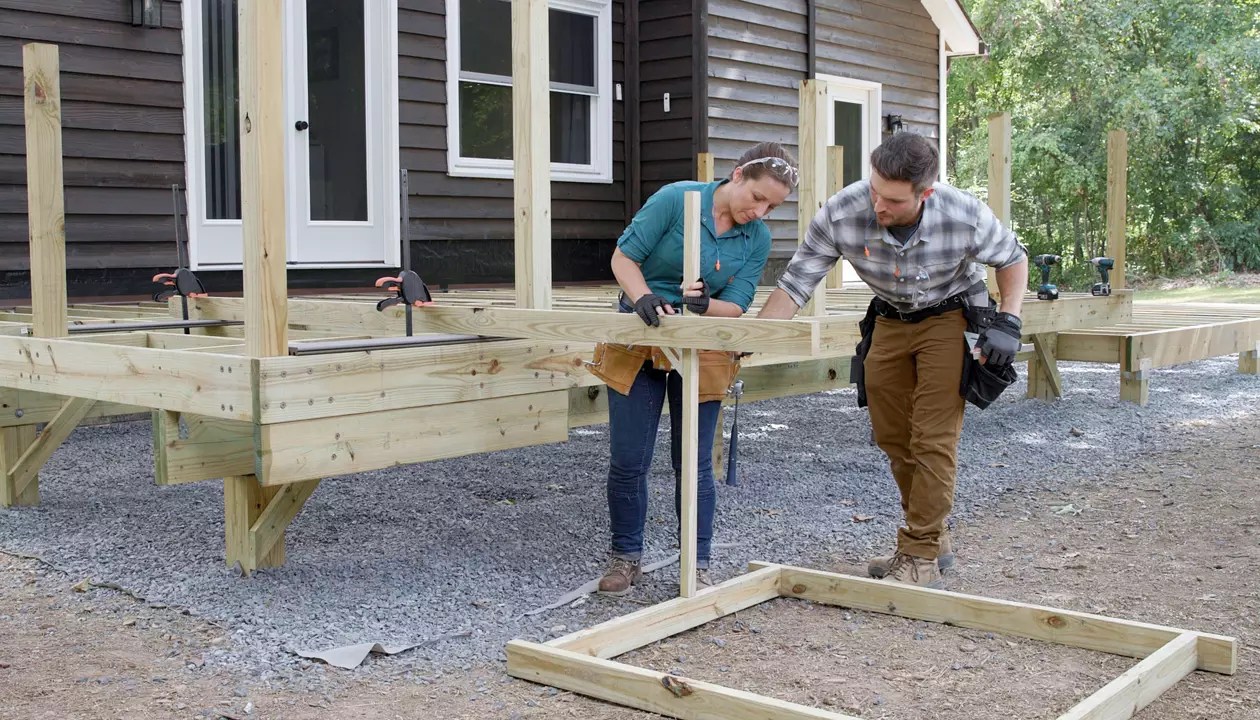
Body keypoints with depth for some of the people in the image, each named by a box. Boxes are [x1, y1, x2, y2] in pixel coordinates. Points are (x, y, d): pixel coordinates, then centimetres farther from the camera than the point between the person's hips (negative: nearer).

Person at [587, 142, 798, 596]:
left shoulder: (758, 239, -3)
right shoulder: (675, 199, -13)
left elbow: (735, 307, -6)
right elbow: (624, 256, -10)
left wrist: (706, 306, -28)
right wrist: (643, 297, -28)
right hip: (639, 341, -2)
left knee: (694, 464, 4)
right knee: (626, 462, 1)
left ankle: (697, 565, 18)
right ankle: (626, 557, 19)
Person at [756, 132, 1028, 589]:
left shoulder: (964, 216, -30)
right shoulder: (840, 213, -28)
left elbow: (1012, 258, -8)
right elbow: (797, 282, -19)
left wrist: (1009, 321, -18)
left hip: (949, 317, -4)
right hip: (889, 321, 4)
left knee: (933, 440, -11)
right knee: (892, 438, 9)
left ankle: (921, 558, -1)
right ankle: (934, 538, 27)